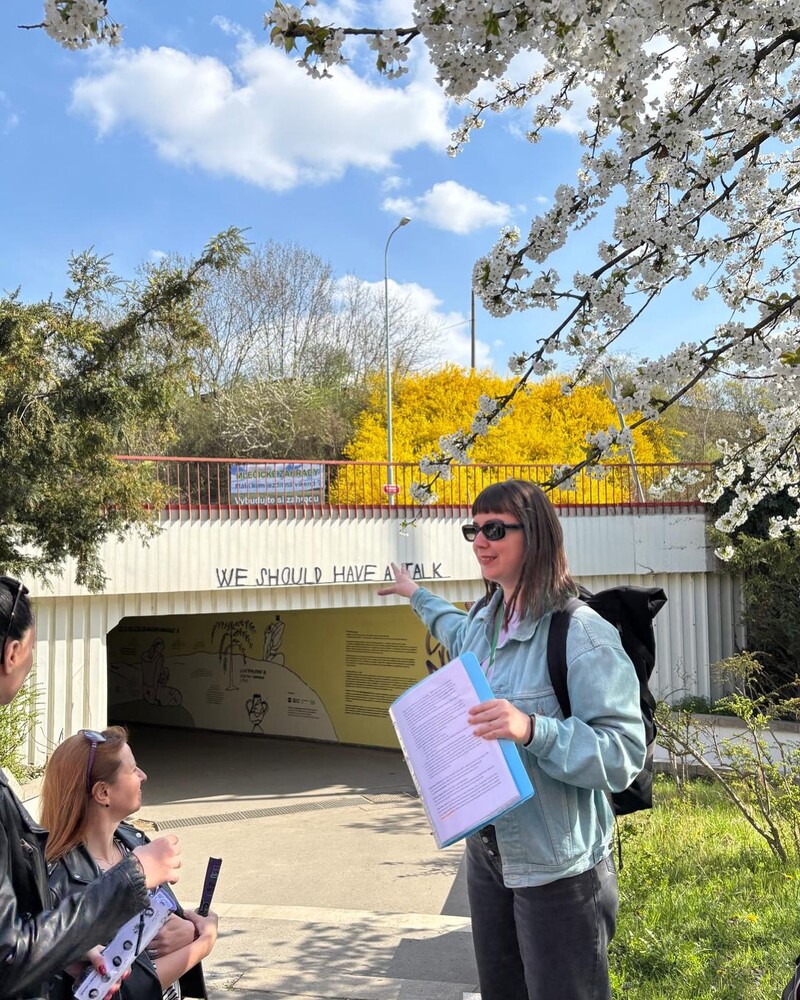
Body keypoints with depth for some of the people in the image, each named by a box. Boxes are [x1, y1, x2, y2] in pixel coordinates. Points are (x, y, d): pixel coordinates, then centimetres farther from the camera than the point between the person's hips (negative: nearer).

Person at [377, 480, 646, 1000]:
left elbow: (625, 753, -26)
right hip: (486, 849, 8)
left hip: (557, 869, -8)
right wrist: (418, 595, 44)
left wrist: (533, 729, -36)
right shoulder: (484, 619, 5)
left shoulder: (581, 634, -21)